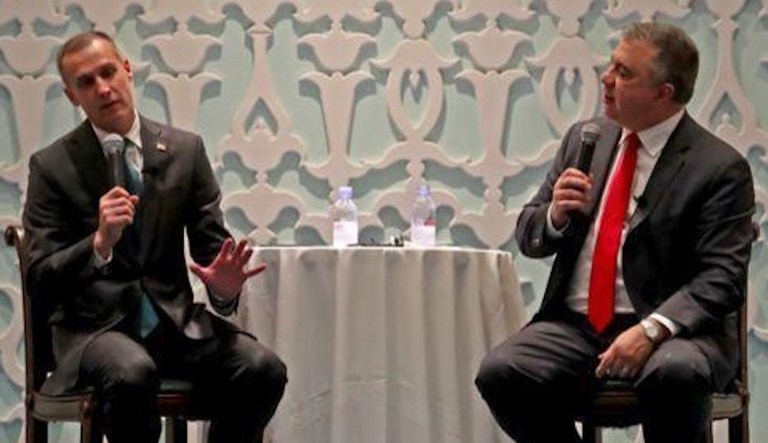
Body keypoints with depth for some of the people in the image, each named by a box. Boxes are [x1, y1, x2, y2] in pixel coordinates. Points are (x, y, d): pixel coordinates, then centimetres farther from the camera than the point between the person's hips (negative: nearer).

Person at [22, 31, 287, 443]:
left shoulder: (185, 150, 7)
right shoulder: (52, 166, -1)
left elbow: (213, 245, 9)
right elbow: (40, 282, -6)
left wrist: (223, 285, -16)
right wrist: (100, 243, -25)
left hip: (174, 320, 3)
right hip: (94, 326, -3)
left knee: (264, 369, -24)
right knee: (132, 374, -38)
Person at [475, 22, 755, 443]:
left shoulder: (720, 167, -4)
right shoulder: (585, 138, 13)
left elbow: (722, 278, -11)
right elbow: (527, 236, 17)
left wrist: (651, 330, -26)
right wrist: (556, 216, -7)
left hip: (668, 330, -4)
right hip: (574, 325, 5)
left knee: (675, 373, -38)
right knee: (499, 373, -24)